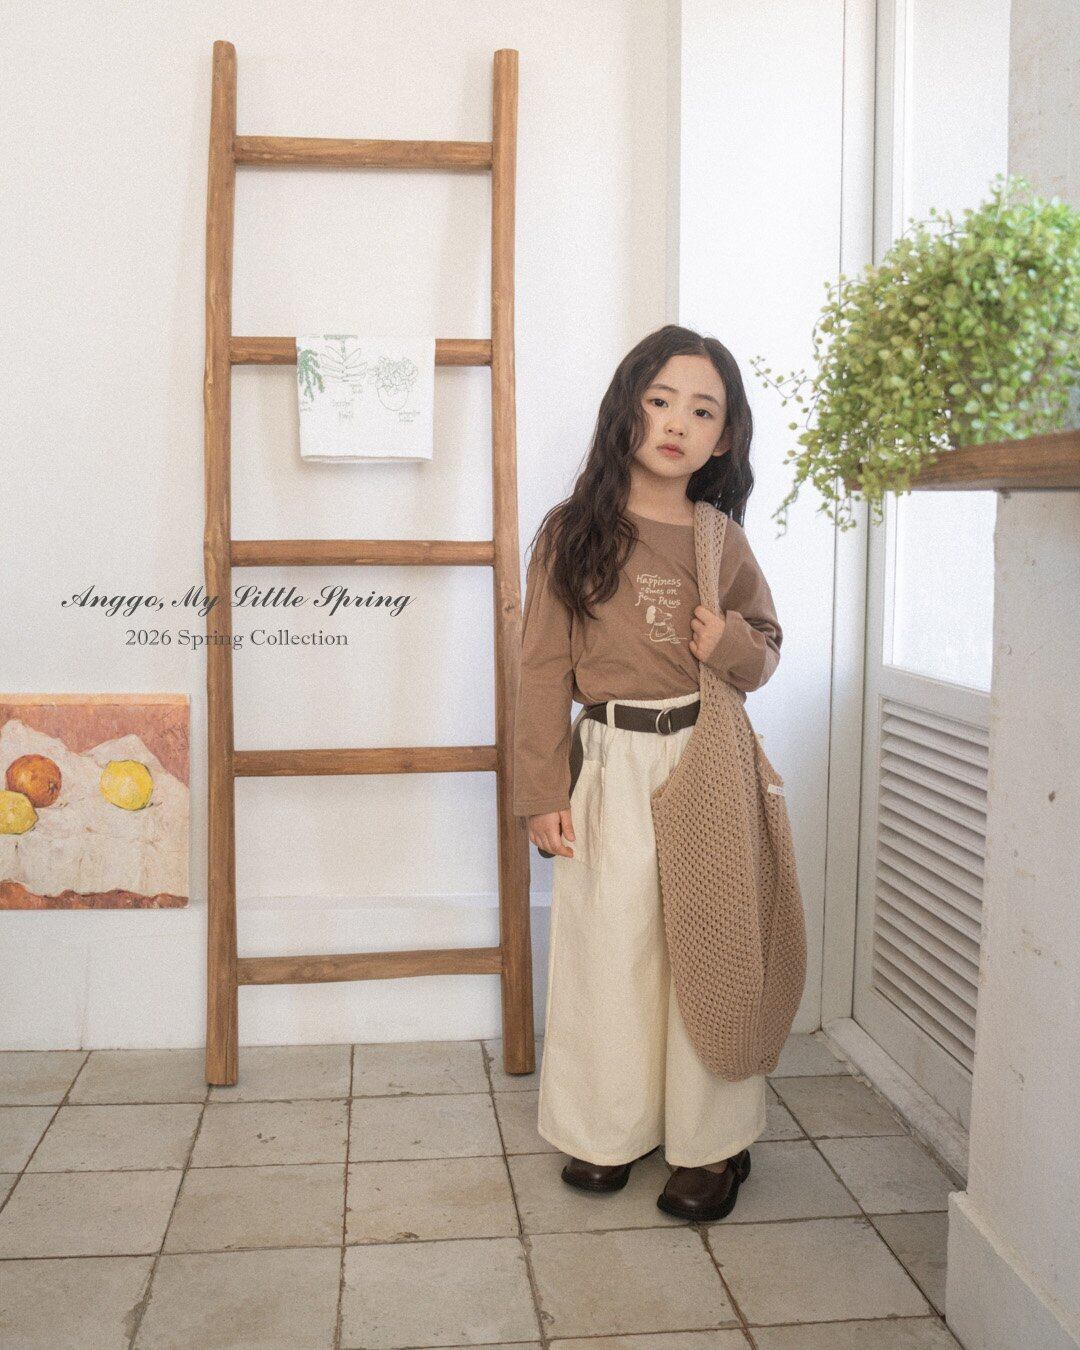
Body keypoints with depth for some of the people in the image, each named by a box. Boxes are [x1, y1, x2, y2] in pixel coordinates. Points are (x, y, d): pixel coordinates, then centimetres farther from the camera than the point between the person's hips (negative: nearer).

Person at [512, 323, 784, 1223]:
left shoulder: (722, 543, 6)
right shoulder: (573, 534, 0)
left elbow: (768, 642, 18)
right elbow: (544, 669, 0)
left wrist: (736, 646, -6)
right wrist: (543, 792, -4)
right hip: (610, 767, -1)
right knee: (609, 944, 6)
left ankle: (713, 1143, 19)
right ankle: (611, 1129, 25)